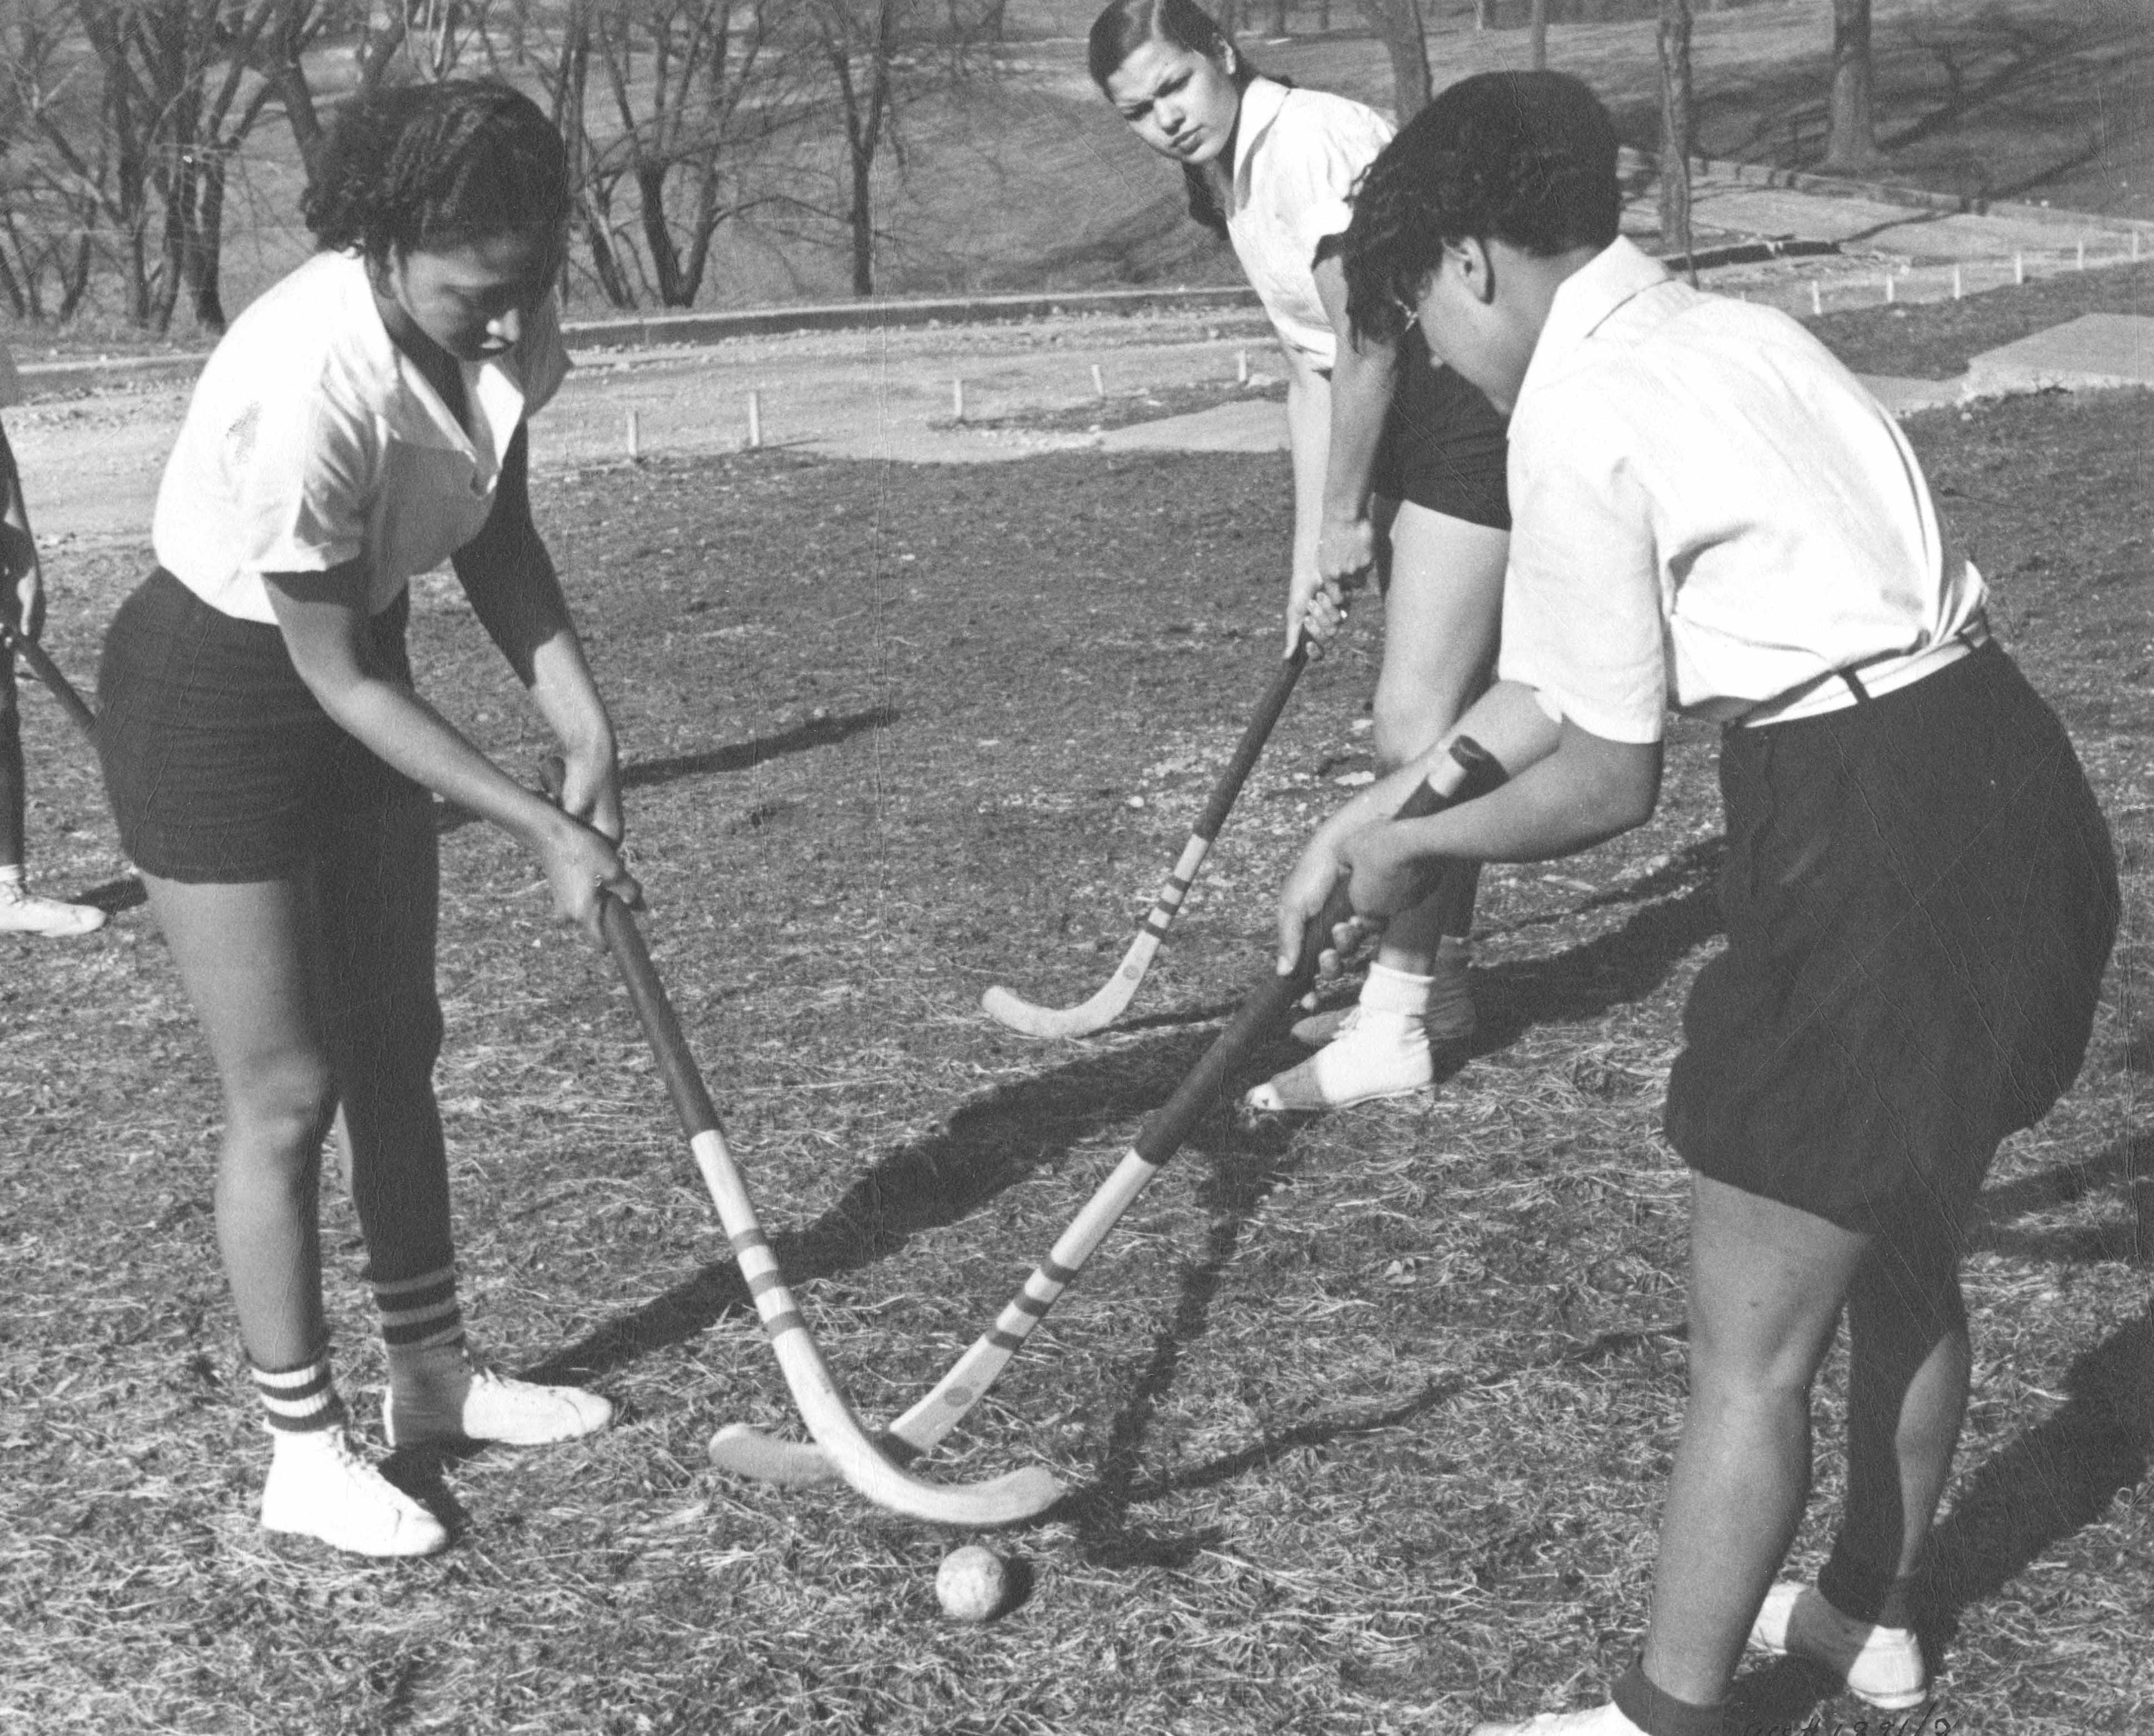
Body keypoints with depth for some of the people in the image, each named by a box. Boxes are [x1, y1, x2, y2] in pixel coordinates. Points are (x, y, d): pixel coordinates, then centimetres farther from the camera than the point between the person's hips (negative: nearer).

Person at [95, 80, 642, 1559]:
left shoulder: (503, 321, -13)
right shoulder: (309, 383, -35)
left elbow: (497, 535, 2)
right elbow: (334, 671, -26)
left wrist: (584, 721, -12)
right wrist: (545, 832, -25)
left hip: (350, 669, 8)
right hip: (216, 698, -7)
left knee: (395, 1046, 16)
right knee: (286, 1092, -1)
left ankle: (435, 1370, 32)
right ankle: (306, 1453, 15)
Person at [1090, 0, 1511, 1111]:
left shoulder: (1313, 141, -18)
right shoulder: (1231, 191, 12)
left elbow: (1368, 350, -18)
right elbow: (1312, 371, 13)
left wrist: (1345, 519, -8)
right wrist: (1310, 554, 7)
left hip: (1481, 408, -10)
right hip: (1415, 428, 10)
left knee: (1412, 728, -11)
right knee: (1441, 722, 15)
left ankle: (1391, 1035, -6)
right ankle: (1436, 981, 26)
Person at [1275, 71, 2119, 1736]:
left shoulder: (1578, 416, -12)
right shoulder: (1730, 332, 15)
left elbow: (1606, 784, -7)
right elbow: (1559, 675, 19)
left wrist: (1416, 847, 10)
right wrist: (1376, 811, 22)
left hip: (1874, 838, -10)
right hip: (2016, 785, 10)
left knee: (1753, 1344, 5)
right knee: (1906, 1261, 26)